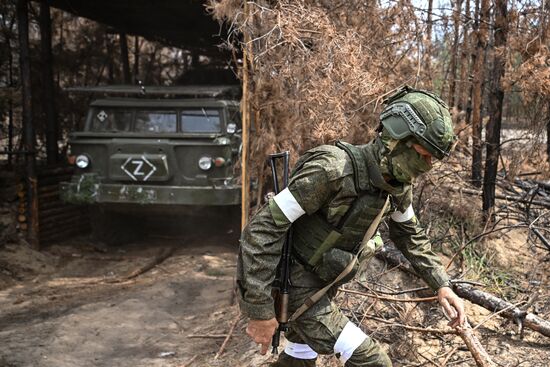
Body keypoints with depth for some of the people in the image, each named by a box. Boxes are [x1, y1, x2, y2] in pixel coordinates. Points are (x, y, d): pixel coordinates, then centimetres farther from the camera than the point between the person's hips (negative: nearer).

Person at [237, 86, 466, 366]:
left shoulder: (399, 186, -5)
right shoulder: (333, 169, -31)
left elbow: (410, 235, 14)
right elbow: (263, 228, -29)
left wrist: (442, 285, 3)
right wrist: (261, 309, -27)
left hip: (320, 281, 8)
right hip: (288, 282, -8)